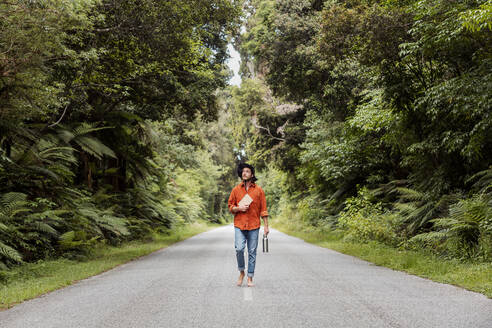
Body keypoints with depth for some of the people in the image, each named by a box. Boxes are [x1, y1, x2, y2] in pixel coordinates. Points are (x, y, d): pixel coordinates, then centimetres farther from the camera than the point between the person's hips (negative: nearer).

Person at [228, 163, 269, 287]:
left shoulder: (258, 190, 5)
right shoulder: (236, 189, 8)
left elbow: (263, 209, 5)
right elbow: (230, 207, 13)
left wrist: (266, 226, 1)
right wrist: (239, 208, -9)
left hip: (254, 226, 0)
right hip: (239, 225, 0)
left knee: (252, 252, 2)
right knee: (239, 249, -14)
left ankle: (250, 278, 11)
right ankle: (241, 272, 10)